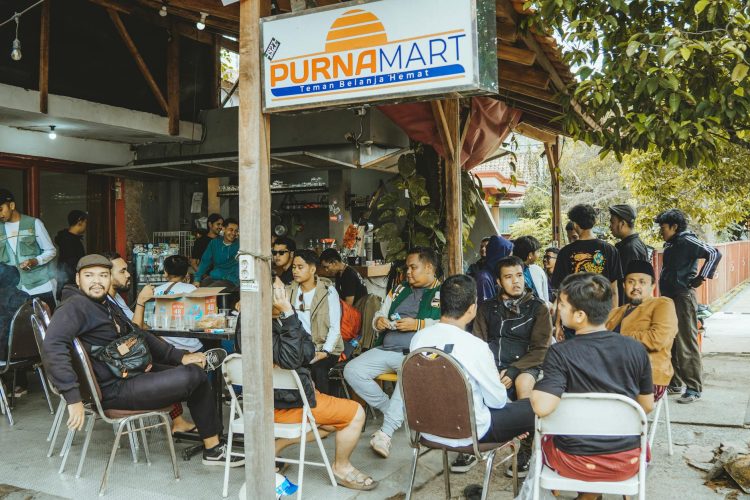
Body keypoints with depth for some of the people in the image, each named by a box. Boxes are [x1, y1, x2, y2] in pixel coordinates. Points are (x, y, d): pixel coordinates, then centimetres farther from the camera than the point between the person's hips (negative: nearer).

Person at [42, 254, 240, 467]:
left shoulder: (107, 305, 17)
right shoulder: (75, 306, -14)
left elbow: (139, 336, 21)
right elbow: (53, 346, -31)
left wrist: (180, 356, 10)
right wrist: (73, 398, -37)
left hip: (131, 373, 11)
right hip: (113, 391, -11)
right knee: (194, 376, -19)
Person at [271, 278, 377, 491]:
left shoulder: (278, 319, 1)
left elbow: (308, 352, 0)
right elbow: (290, 360, -34)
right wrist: (288, 314, -36)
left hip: (284, 392, 9)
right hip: (280, 404, -9)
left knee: (333, 422, 26)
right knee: (355, 413, -2)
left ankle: (277, 445, 20)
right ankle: (342, 467, 19)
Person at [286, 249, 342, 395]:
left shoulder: (328, 291, -1)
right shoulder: (290, 291, 11)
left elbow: (335, 327, -6)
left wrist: (325, 351, -19)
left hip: (325, 348, -3)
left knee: (317, 368, -32)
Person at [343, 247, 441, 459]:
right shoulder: (399, 290, 25)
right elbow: (379, 315, 28)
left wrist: (418, 324, -14)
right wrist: (378, 321, 4)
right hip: (387, 349, 6)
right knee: (352, 370, -14)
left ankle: (385, 432, -30)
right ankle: (391, 410, 0)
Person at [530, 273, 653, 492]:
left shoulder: (560, 353, -18)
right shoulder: (636, 349, -8)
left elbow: (542, 408, -29)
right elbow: (647, 406, 3)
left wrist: (535, 392, -8)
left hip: (576, 464, -2)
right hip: (627, 462, 2)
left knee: (544, 437, 31)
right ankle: (591, 493, 40)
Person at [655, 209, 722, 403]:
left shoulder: (687, 241, -11)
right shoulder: (671, 244, 15)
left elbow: (714, 254, -21)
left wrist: (701, 277, -19)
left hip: (682, 297, -10)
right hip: (669, 297, 10)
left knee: (686, 344, -6)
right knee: (670, 343, 14)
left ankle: (694, 388, 0)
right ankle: (674, 384, 24)